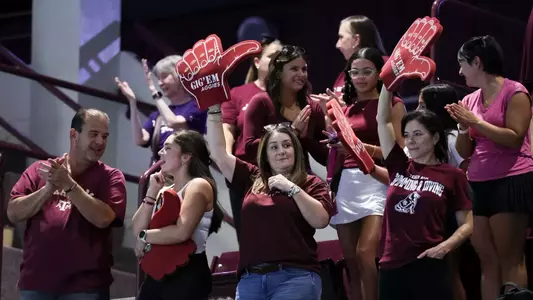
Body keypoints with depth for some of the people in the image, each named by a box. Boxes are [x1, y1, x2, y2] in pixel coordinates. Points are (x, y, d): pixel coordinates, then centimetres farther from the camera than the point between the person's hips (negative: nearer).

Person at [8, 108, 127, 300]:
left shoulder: (111, 177, 4)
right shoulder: (40, 169, 10)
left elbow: (103, 218, -12)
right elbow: (13, 214, 2)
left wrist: (68, 184, -16)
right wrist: (49, 188, -12)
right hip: (35, 281, 2)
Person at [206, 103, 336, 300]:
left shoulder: (311, 183, 10)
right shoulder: (252, 178, 19)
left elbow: (321, 220, -5)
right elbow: (218, 153, 19)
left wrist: (292, 188, -6)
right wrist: (214, 111, 15)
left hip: (295, 277, -3)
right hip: (251, 278, 3)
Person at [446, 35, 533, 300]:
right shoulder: (470, 100, 14)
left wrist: (476, 122, -13)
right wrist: (463, 127, -3)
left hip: (511, 182, -7)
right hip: (479, 185, 7)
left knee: (509, 260, -10)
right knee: (487, 260, 4)